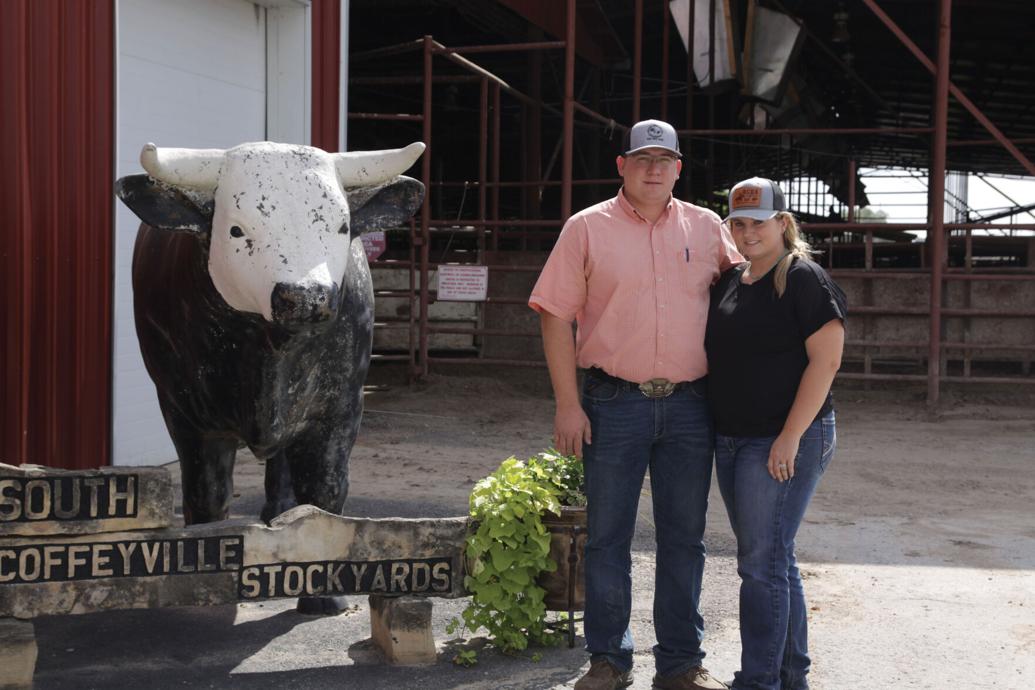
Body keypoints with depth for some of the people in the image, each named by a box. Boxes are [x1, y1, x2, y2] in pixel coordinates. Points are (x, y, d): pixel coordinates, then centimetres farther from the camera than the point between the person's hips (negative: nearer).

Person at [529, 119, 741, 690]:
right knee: (607, 536, 5)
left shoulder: (706, 228, 8)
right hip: (613, 403, -2)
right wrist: (568, 405, -9)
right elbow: (556, 317, -2)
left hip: (689, 406, 2)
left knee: (684, 538, 9)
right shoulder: (588, 228, 1)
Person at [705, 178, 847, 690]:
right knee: (775, 560, 14)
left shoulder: (804, 279, -9)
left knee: (762, 561, -8)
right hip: (731, 440, 8)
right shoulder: (728, 283, 14)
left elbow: (825, 361, -15)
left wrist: (790, 437, -20)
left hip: (785, 440, -8)